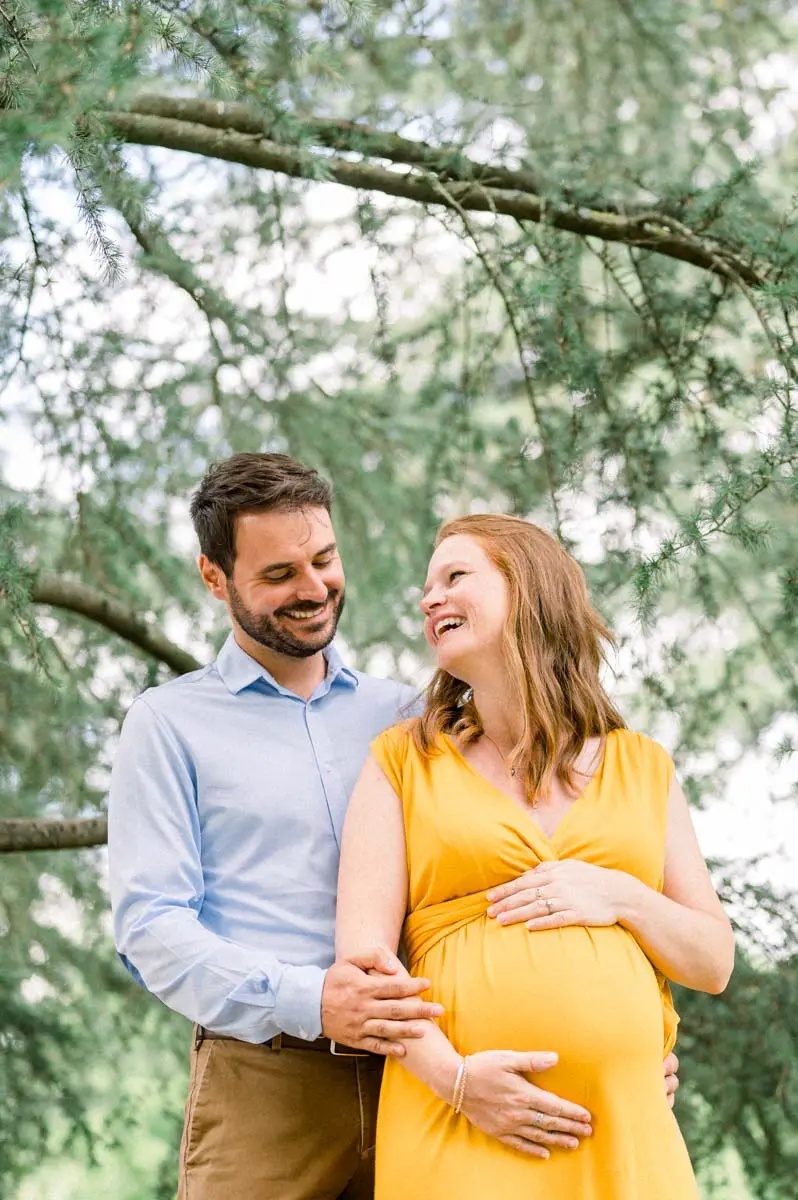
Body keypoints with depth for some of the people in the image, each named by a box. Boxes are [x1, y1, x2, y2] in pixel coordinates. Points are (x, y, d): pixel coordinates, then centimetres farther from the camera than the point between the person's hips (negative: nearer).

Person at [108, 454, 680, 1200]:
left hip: (417, 1078, 3)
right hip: (265, 1083, -3)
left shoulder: (404, 716, 18)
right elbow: (150, 926, -5)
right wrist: (306, 1001, -20)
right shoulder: (170, 725, 6)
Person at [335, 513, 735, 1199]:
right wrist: (454, 1078, -15)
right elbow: (363, 950, -1)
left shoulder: (642, 768, 15)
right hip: (459, 1124, -2)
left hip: (623, 1126, 2)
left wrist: (621, 898, -4)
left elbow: (714, 963, 14)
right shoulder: (404, 759, 10)